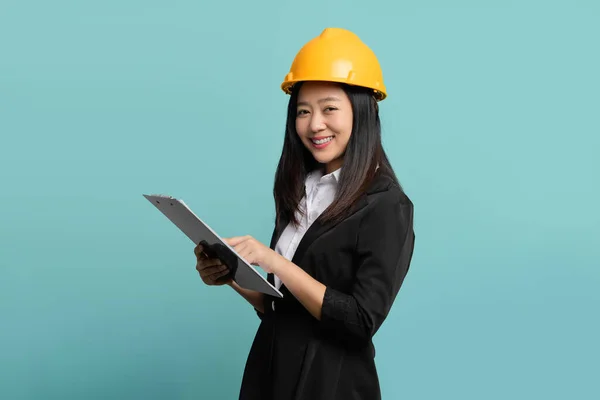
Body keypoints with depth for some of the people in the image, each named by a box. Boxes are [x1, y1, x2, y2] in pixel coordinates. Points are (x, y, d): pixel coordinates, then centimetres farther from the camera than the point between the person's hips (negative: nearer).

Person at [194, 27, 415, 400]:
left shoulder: (386, 206, -14)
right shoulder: (302, 193, 5)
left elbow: (362, 321, -21)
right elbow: (281, 305, 10)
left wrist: (275, 263, -22)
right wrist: (231, 276, -6)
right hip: (269, 367, 6)